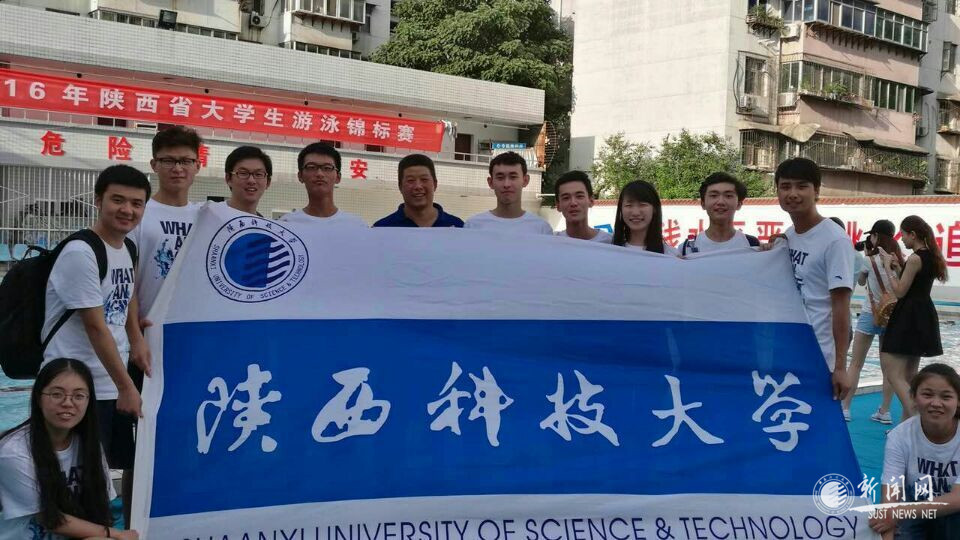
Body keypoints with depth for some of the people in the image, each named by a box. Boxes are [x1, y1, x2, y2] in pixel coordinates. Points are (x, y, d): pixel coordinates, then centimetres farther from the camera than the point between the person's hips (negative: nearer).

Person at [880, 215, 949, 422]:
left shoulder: (915, 258, -16)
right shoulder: (931, 256, 11)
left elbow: (900, 291, -14)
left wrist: (888, 267, -6)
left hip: (909, 317, -10)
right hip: (923, 316, 10)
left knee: (895, 373, -10)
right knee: (909, 375, 14)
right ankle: (906, 421, 18)